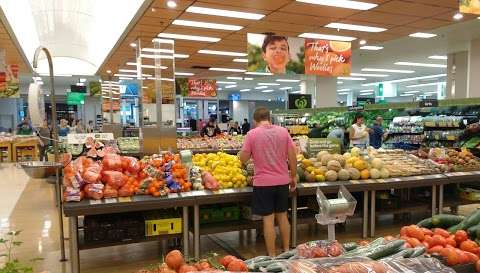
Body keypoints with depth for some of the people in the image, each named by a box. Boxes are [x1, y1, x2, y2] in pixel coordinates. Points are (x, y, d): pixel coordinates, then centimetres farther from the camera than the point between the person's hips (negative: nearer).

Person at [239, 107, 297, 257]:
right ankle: (286, 250, 27)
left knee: (268, 219, 3)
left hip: (263, 182, -3)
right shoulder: (283, 131, 1)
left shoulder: (252, 134, -7)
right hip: (282, 181, 4)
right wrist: (293, 177, 11)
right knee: (282, 216, 17)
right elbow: (292, 156, 2)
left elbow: (243, 159, -5)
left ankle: (272, 256, 10)